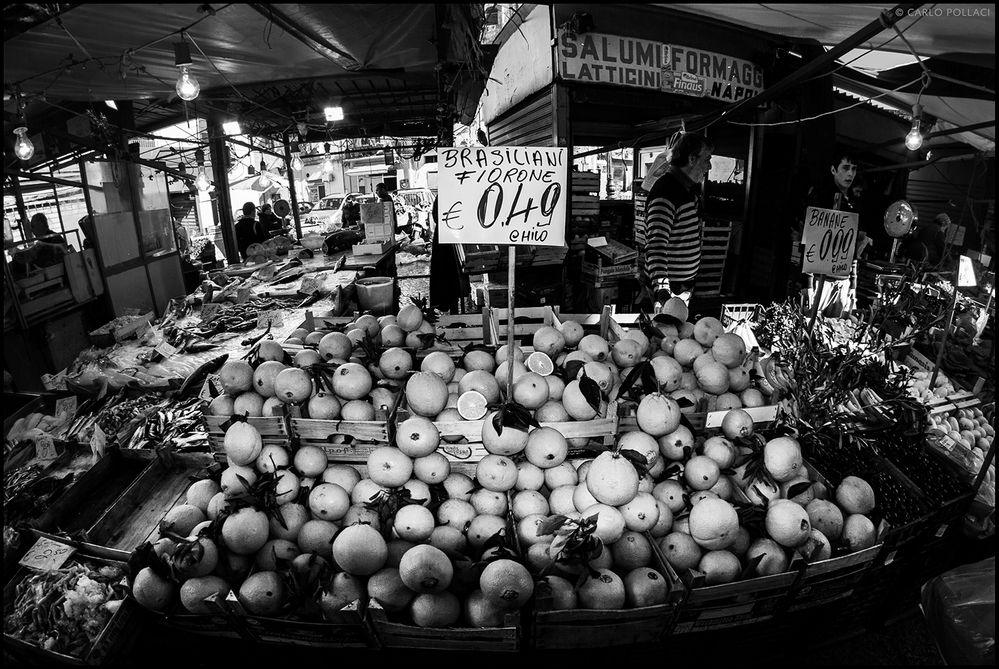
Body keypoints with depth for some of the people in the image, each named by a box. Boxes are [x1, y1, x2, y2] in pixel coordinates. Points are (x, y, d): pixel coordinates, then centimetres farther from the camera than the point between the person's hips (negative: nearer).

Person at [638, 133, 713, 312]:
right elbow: (656, 244, -36)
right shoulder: (665, 192, -23)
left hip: (685, 284, 9)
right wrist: (662, 291, -47)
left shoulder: (690, 188, 7)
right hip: (668, 288, -9)